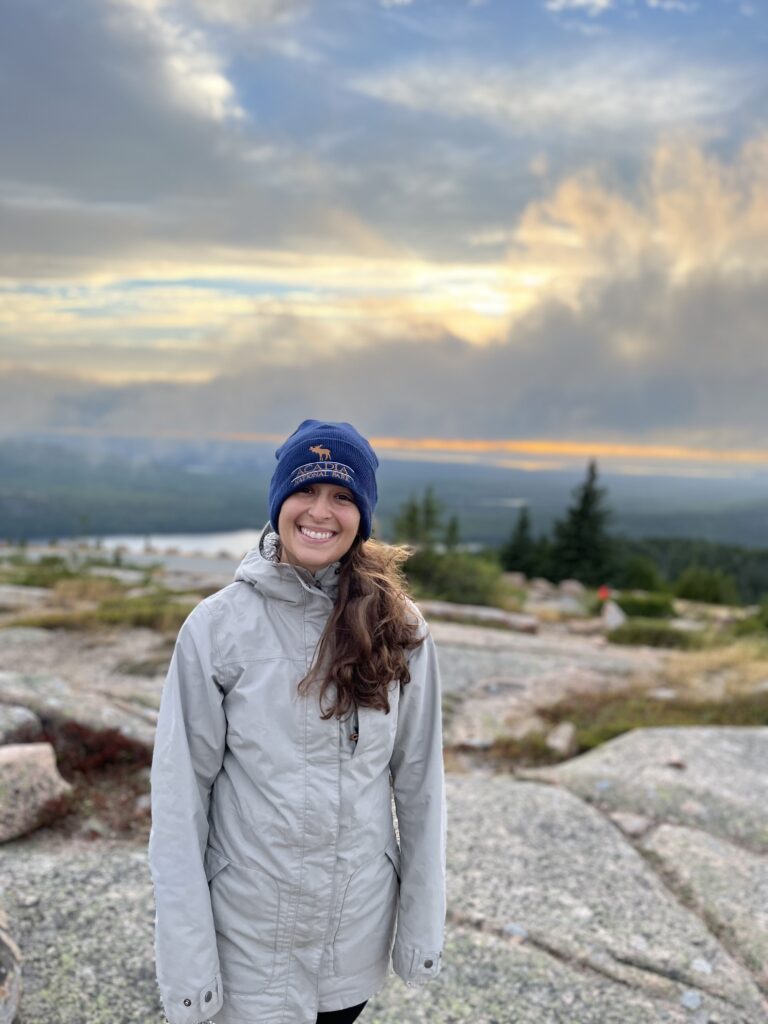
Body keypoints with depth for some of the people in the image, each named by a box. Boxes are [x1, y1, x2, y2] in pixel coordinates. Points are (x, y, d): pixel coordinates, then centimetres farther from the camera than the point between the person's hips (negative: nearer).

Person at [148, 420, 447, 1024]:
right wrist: (186, 959, -11)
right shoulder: (218, 625, -12)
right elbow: (181, 796, -10)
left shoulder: (398, 628, -7)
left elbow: (419, 782, -2)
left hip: (362, 922, 2)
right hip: (251, 930, -2)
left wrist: (424, 926, -1)